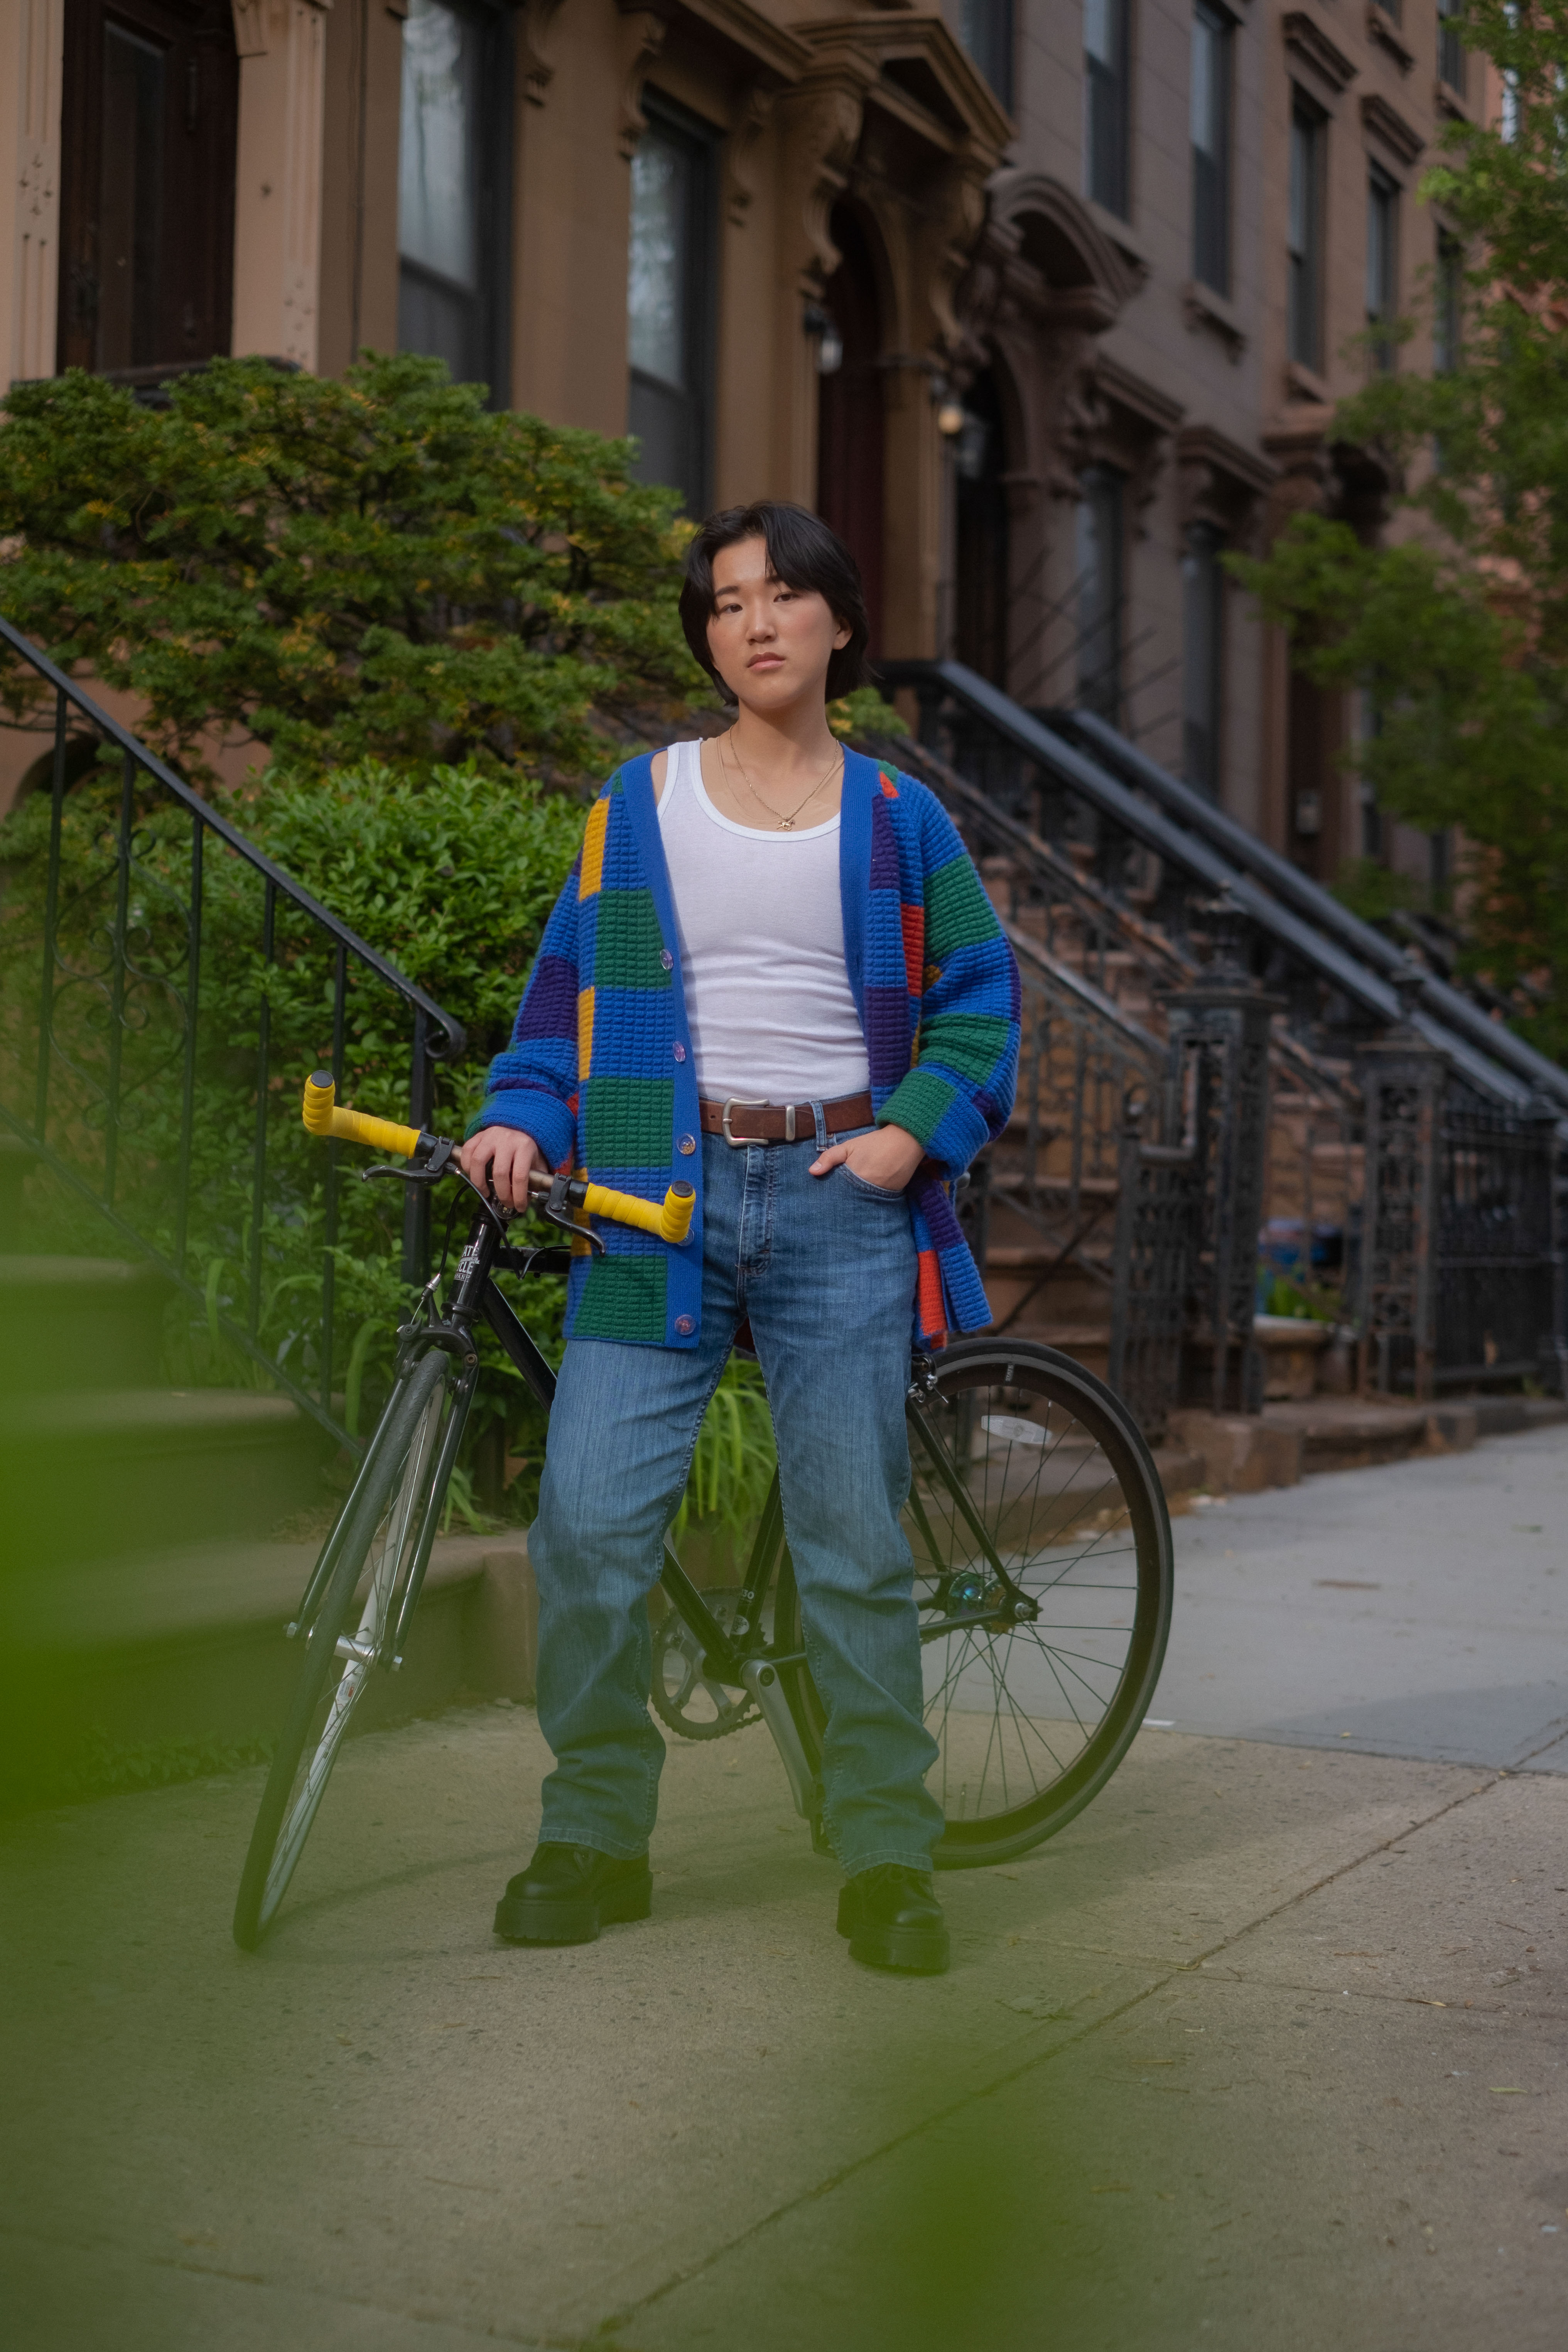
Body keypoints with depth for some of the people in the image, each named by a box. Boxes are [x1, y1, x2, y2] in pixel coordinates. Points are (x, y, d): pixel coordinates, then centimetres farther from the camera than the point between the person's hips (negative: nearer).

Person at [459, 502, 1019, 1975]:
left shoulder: (897, 816, 8)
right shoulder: (640, 802, 9)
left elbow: (981, 999, 13)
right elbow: (566, 984, 12)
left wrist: (913, 1133, -2)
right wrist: (522, 1118, -4)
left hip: (840, 1198, 0)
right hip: (662, 1194, 1)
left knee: (854, 1544, 0)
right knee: (589, 1523, -7)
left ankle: (886, 1861, 13)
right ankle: (593, 1838, 11)